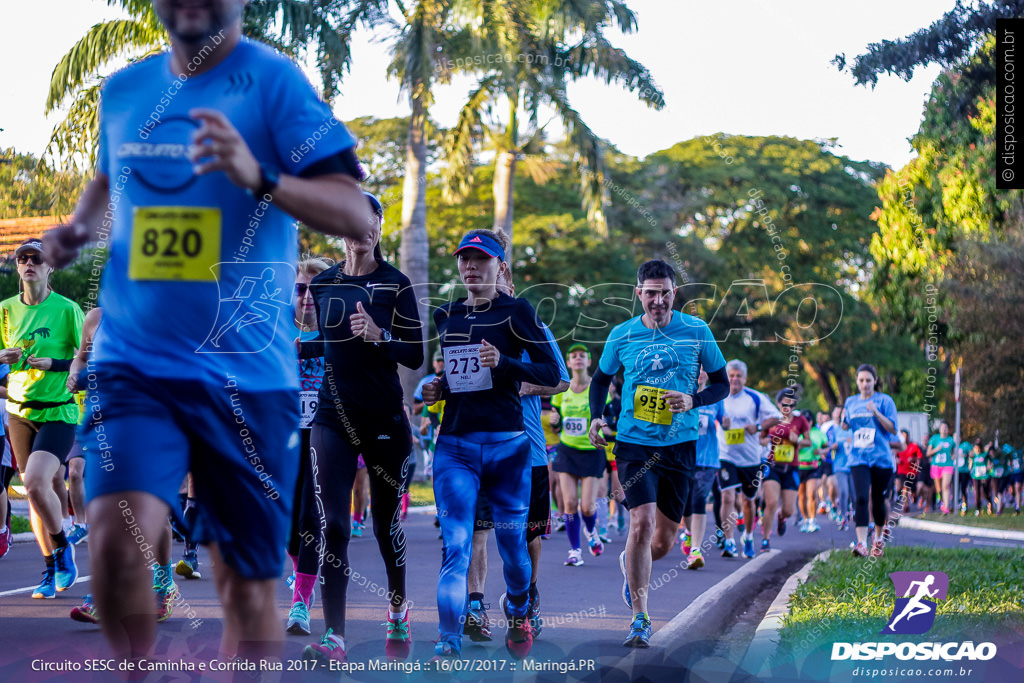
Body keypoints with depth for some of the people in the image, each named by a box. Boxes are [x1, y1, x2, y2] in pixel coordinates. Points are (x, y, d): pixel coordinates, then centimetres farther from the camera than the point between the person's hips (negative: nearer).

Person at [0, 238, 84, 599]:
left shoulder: (67, 309, -7)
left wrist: (53, 364, -18)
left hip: (58, 412, -4)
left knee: (35, 483, -22)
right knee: (36, 492, 5)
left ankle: (63, 546, 3)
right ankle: (51, 570, 17)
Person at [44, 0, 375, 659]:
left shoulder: (274, 80, -6)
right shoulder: (122, 90, 10)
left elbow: (357, 215, -13)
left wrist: (260, 179, -30)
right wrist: (78, 229, 9)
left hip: (249, 374, -2)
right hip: (134, 363, 3)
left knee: (247, 581, 5)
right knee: (116, 534, -19)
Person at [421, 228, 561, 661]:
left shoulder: (516, 311, 0)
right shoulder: (445, 316, 13)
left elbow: (551, 372, -5)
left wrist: (504, 363, -20)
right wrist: (434, 389, 7)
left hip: (506, 444, -2)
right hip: (455, 447, 2)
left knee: (512, 543, 8)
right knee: (456, 548, -11)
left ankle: (517, 609, 40)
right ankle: (448, 645, -16)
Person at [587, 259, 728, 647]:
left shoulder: (697, 332, -1)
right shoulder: (622, 335, 0)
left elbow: (721, 383, 7)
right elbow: (602, 378, 16)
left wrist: (693, 401, -13)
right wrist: (597, 417, -1)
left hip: (680, 445, 2)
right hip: (634, 444, -1)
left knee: (664, 541, 8)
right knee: (642, 523, -18)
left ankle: (630, 565, 44)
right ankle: (640, 618, -9)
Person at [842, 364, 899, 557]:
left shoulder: (884, 401, -1)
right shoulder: (851, 402, 11)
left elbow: (893, 429, -7)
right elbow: (846, 428, 20)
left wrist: (877, 413, -19)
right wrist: (842, 421, -2)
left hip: (881, 458, -1)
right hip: (858, 458, 2)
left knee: (878, 500, 9)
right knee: (861, 498, -16)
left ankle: (878, 538, 33)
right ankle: (862, 543, -22)